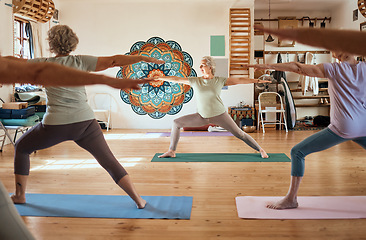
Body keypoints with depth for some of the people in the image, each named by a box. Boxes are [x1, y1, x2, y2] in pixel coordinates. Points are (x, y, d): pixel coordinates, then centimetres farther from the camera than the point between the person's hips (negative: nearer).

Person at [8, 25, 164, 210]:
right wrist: (144, 58, -2)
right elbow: (114, 61, -3)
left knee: (21, 148, 25)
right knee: (108, 160, 5)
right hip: (85, 122, 1)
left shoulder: (43, 65, 3)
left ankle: (19, 196, 30)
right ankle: (138, 200, 2)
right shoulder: (81, 62, 3)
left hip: (55, 125, 0)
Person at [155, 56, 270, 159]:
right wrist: (159, 78, 4)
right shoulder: (195, 81, -1)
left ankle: (261, 150, 17)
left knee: (240, 134, -1)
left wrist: (257, 80, -6)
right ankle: (171, 151, 9)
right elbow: (176, 79, 3)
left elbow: (239, 80, -4)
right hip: (202, 116, 3)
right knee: (176, 123, 0)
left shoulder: (220, 81, -5)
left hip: (219, 115, -3)